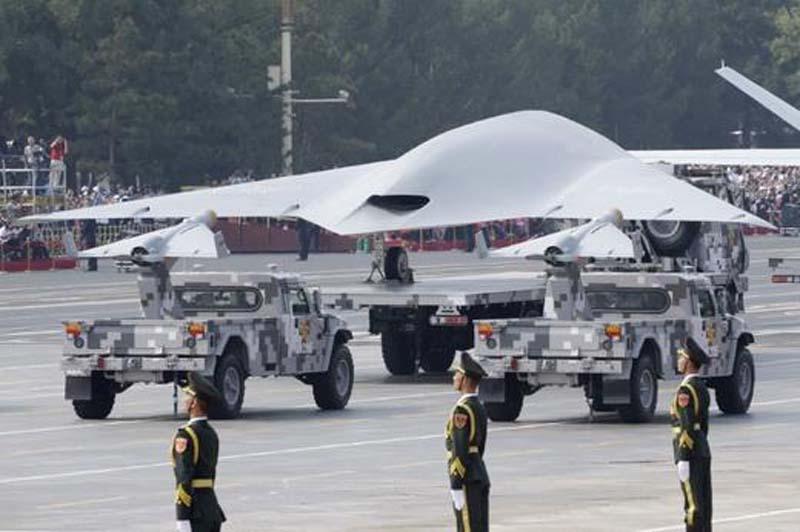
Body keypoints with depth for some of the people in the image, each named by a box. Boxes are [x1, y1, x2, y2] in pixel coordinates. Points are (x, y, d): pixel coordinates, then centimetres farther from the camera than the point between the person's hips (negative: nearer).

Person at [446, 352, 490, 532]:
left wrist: (456, 487, -20)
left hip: (467, 481, -9)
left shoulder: (462, 410, -17)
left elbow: (460, 451, -20)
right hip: (481, 476, 9)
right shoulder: (479, 408, 13)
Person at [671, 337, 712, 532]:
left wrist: (683, 459, -21)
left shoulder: (685, 391, -16)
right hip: (703, 452, 9)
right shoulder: (701, 388, 13)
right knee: (703, 503, 10)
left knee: (693, 505, -8)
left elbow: (687, 427, -21)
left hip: (689, 452, -9)